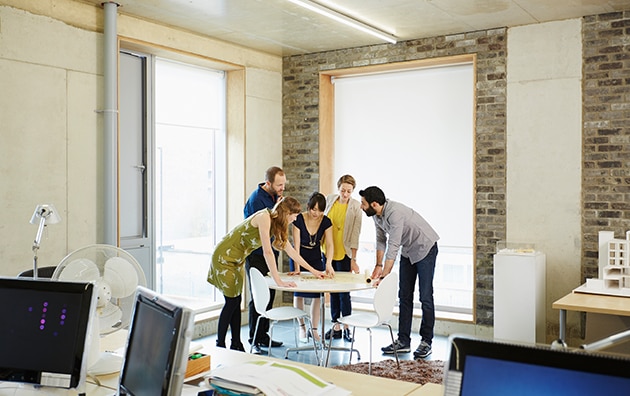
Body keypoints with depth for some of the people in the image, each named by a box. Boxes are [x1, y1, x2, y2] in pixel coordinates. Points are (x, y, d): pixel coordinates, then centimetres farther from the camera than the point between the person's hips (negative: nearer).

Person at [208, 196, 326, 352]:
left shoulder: (276, 223, 3)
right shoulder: (264, 217, -25)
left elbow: (290, 250, 10)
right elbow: (267, 252, -30)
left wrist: (313, 270, 11)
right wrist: (278, 281, -31)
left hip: (237, 260, 9)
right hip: (224, 257, -9)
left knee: (236, 301, 9)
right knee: (231, 302, -5)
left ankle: (236, 345, 15)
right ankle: (220, 345, 5)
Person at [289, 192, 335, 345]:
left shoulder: (326, 222, -13)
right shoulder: (299, 219, -20)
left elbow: (330, 244, -19)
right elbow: (296, 245, -21)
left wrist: (328, 263, -35)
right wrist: (296, 267, -27)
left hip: (316, 259, 2)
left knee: (317, 294, -4)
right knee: (299, 292, 0)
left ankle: (314, 329, 4)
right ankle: (301, 326, 14)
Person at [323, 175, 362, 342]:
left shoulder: (356, 207, -7)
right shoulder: (329, 200, 3)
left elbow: (355, 234, -8)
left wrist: (353, 259, -10)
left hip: (344, 253, -4)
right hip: (328, 252, 4)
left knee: (344, 291, -3)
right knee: (332, 290, 10)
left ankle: (347, 327, 8)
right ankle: (336, 326, 18)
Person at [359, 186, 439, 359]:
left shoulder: (395, 213, -34)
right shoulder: (376, 215, -7)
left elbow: (393, 247, -37)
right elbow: (381, 240, 4)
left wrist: (384, 277, -38)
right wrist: (378, 265, -6)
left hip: (425, 248, -8)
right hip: (408, 251, 9)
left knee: (425, 297, -6)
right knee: (404, 296, 6)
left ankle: (426, 342, 3)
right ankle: (403, 341, 10)